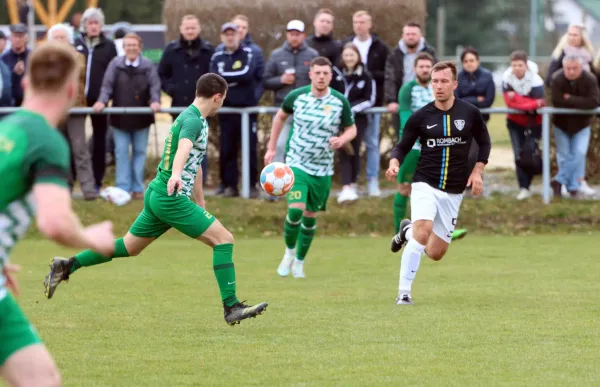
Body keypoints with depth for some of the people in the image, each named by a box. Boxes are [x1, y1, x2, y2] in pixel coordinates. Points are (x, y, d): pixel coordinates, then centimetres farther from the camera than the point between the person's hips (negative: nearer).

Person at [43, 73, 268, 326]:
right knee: (223, 239, -12)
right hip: (172, 198, -10)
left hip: (158, 195, 10)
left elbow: (195, 164, 29)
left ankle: (66, 266, 20)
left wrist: (201, 205, 34)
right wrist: (176, 174, -57)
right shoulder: (193, 120, -14)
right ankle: (231, 308, -14)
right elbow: (183, 148, -37)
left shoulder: (191, 118, 18)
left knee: (128, 247, 19)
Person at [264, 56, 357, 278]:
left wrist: (341, 140, -19)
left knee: (310, 216, 9)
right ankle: (289, 252, 7)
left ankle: (299, 262, 28)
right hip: (297, 163, -2)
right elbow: (280, 116, 12)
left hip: (322, 169, 2)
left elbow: (351, 129, 5)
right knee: (296, 210, -19)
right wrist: (271, 148, 11)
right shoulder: (297, 96, -7)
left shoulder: (340, 102, -8)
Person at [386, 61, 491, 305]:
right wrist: (394, 163, -18)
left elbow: (484, 142, 13)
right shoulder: (420, 117, -5)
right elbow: (402, 147, 3)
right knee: (423, 233, -29)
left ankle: (407, 231, 38)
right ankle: (404, 293, -20)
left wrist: (478, 171, 0)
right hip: (425, 185, -3)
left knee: (435, 253, 6)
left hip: (453, 192, 3)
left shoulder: (470, 113, -1)